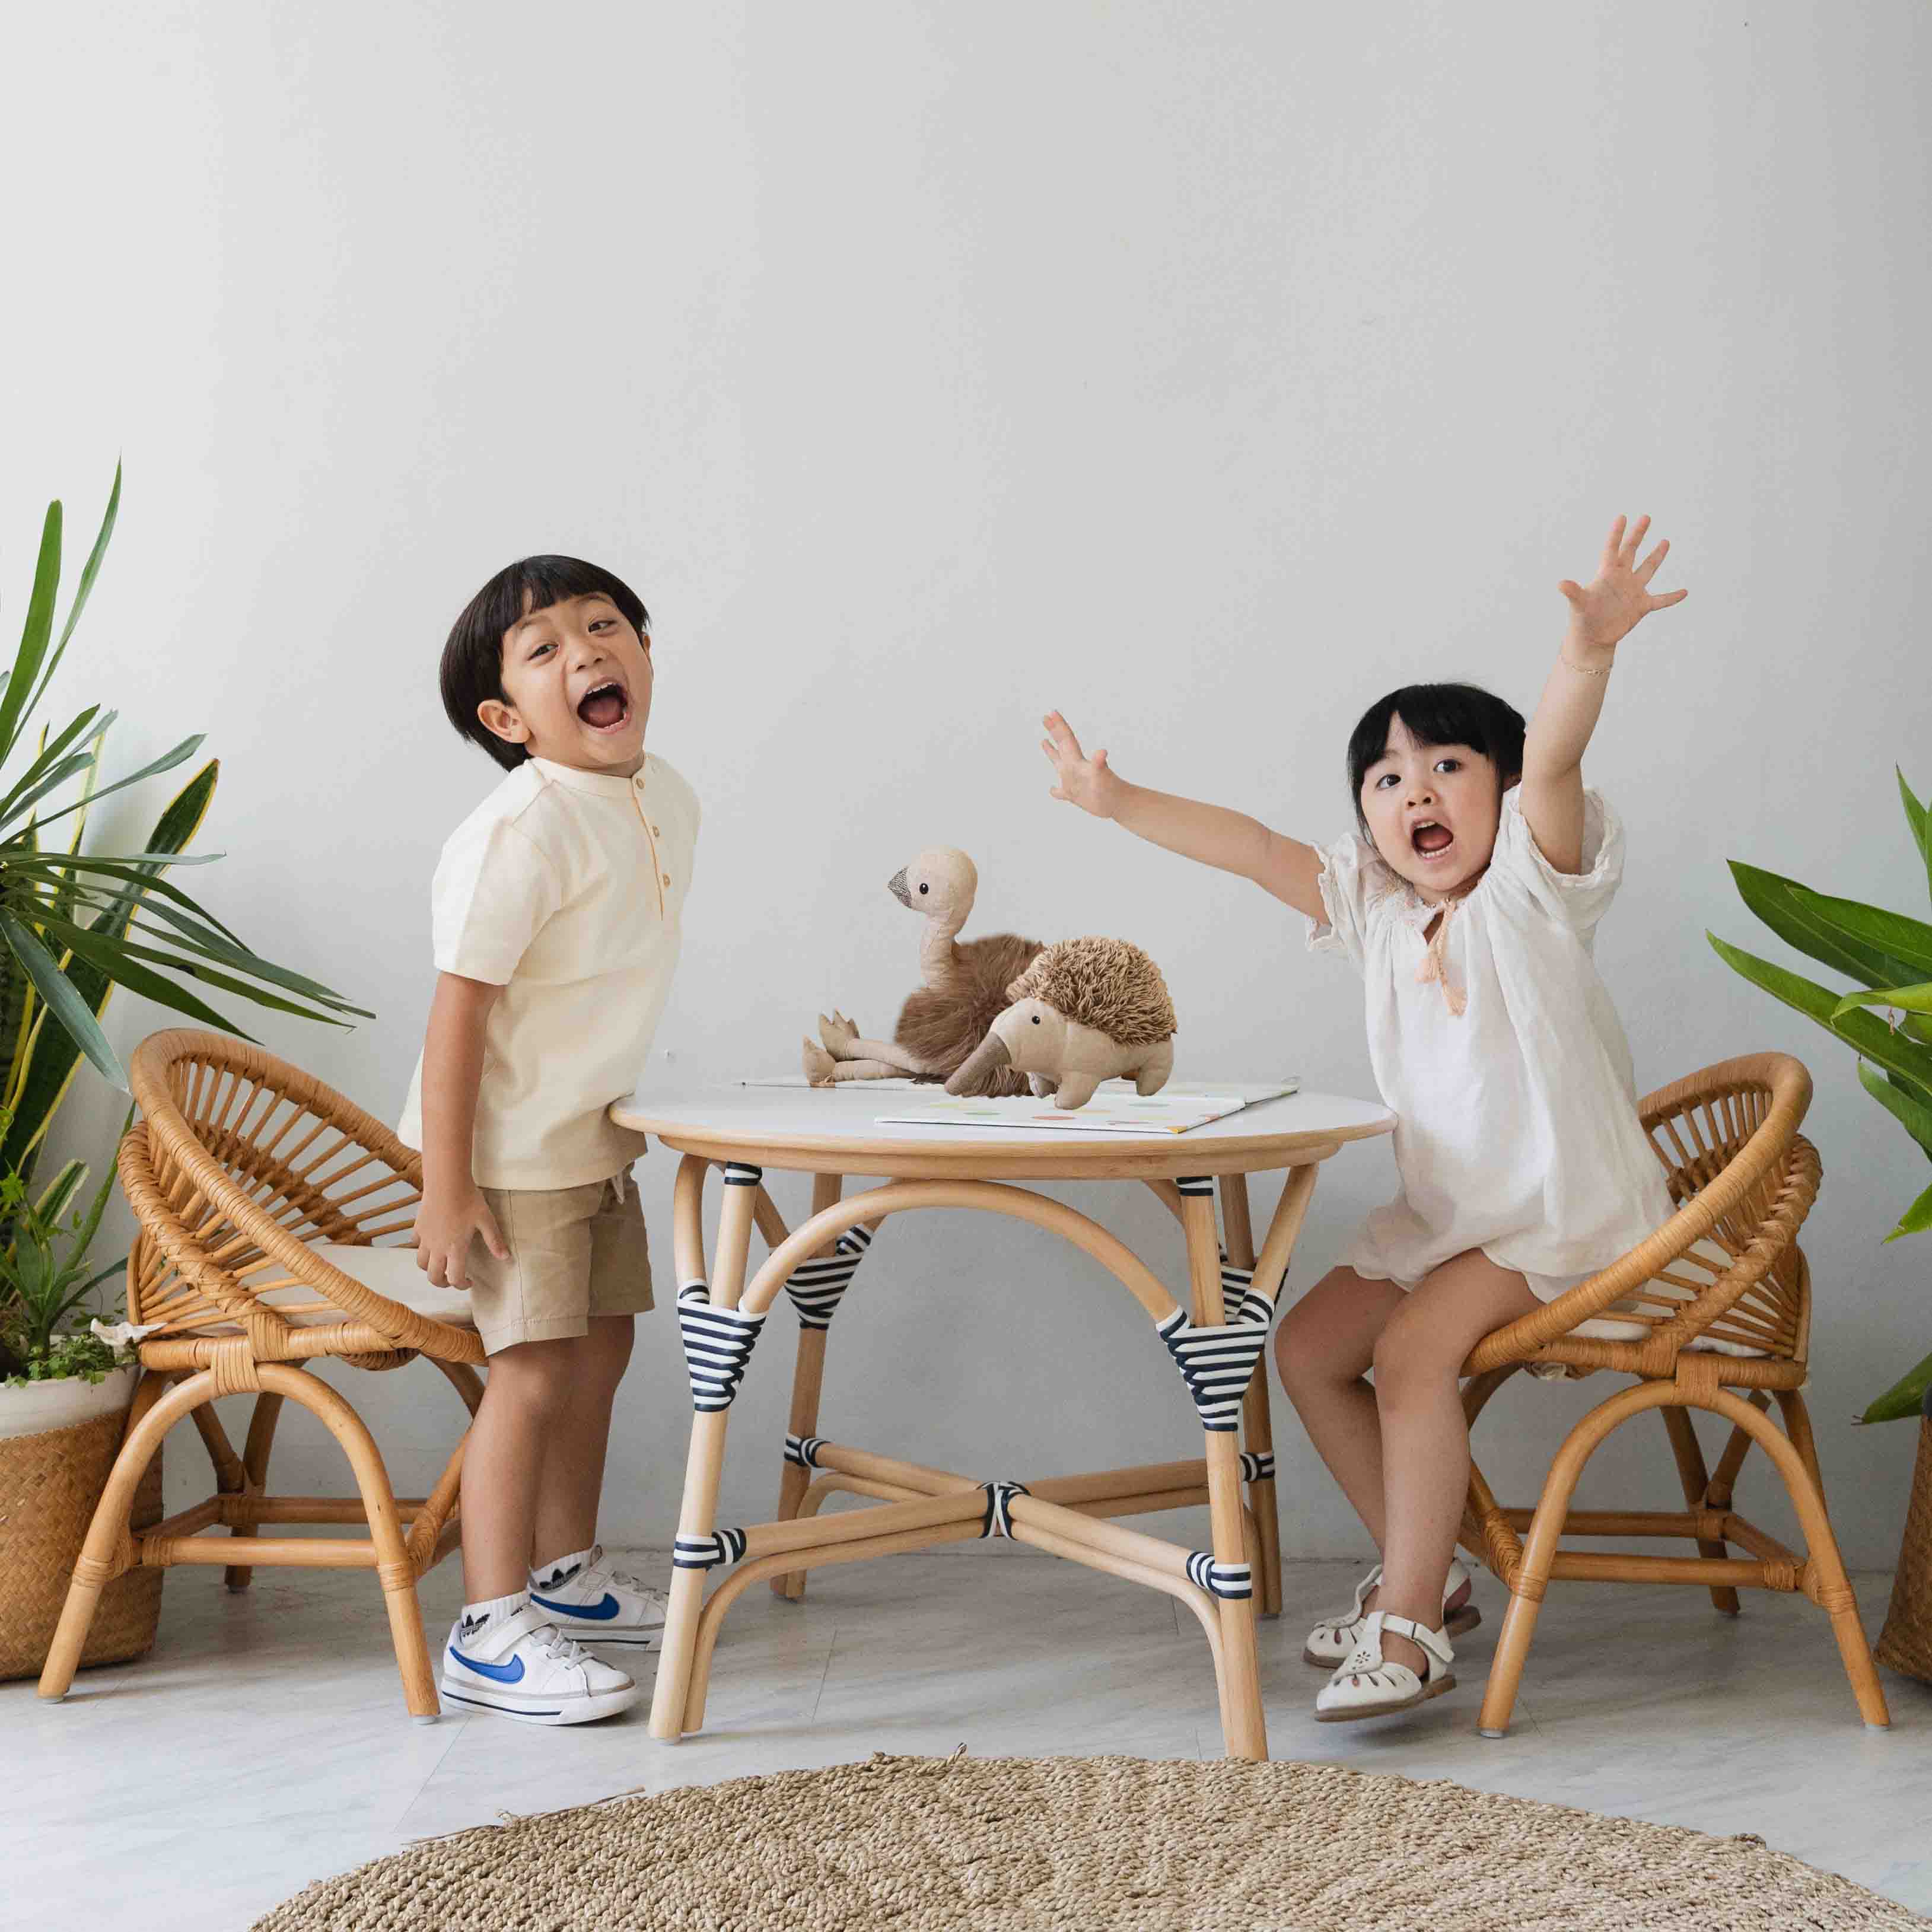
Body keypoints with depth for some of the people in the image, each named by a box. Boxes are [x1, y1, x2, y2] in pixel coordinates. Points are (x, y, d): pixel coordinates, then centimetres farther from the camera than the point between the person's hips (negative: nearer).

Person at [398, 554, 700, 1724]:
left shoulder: (667, 800, 2)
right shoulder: (520, 832, -23)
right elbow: (459, 1009, -23)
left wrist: (617, 1112, 18)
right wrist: (445, 1186, -23)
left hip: (596, 1134, 9)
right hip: (512, 1148, -8)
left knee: (602, 1350, 17)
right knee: (536, 1369, -6)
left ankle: (568, 1574, 34)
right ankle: (491, 1632, 5)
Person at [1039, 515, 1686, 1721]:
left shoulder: (1531, 887, -13)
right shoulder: (1378, 912, 5)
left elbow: (1552, 760, -32)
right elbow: (1252, 846, 2)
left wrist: (1589, 650, -49)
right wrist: (1119, 803, -4)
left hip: (1570, 1215, -8)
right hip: (1444, 1214, 8)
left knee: (1414, 1344, -26)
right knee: (1308, 1345, 3)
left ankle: (1408, 1633, -16)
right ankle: (1425, 1573, 15)